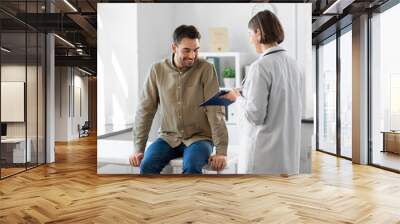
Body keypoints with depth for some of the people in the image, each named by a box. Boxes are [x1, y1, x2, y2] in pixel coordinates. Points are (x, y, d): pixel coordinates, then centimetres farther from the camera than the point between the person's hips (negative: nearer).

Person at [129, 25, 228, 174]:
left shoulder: (206, 69, -10)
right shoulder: (158, 70, -3)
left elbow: (215, 111, -12)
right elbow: (145, 110, 0)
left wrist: (221, 151, -16)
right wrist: (138, 148, -4)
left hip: (199, 137, -2)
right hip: (168, 137, 2)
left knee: (191, 167, -31)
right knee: (147, 165, -23)